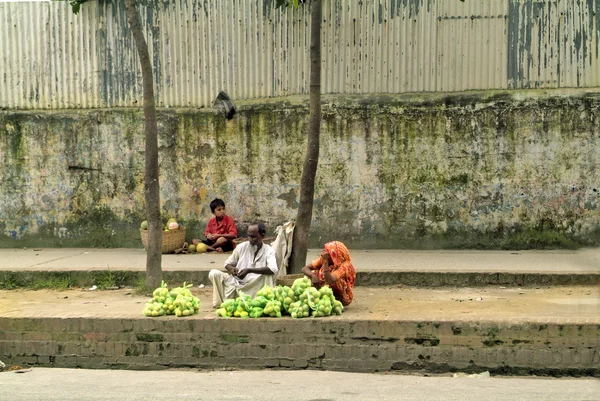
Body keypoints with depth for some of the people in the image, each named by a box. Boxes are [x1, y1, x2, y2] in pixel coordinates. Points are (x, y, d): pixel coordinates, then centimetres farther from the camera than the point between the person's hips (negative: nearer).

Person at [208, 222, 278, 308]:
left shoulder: (268, 250, -6)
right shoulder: (241, 247, 2)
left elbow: (273, 269, -26)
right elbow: (228, 263, 13)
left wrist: (249, 270, -33)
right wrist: (231, 268, -15)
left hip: (254, 287, -3)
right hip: (237, 282, 3)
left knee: (269, 274, -30)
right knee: (214, 273, -17)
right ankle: (219, 303, -16)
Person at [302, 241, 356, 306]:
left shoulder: (344, 266, -26)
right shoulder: (322, 259, -9)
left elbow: (329, 281, -40)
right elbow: (305, 268, -13)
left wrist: (325, 261, -41)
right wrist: (313, 276, -34)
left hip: (341, 298, -5)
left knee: (333, 279, -33)